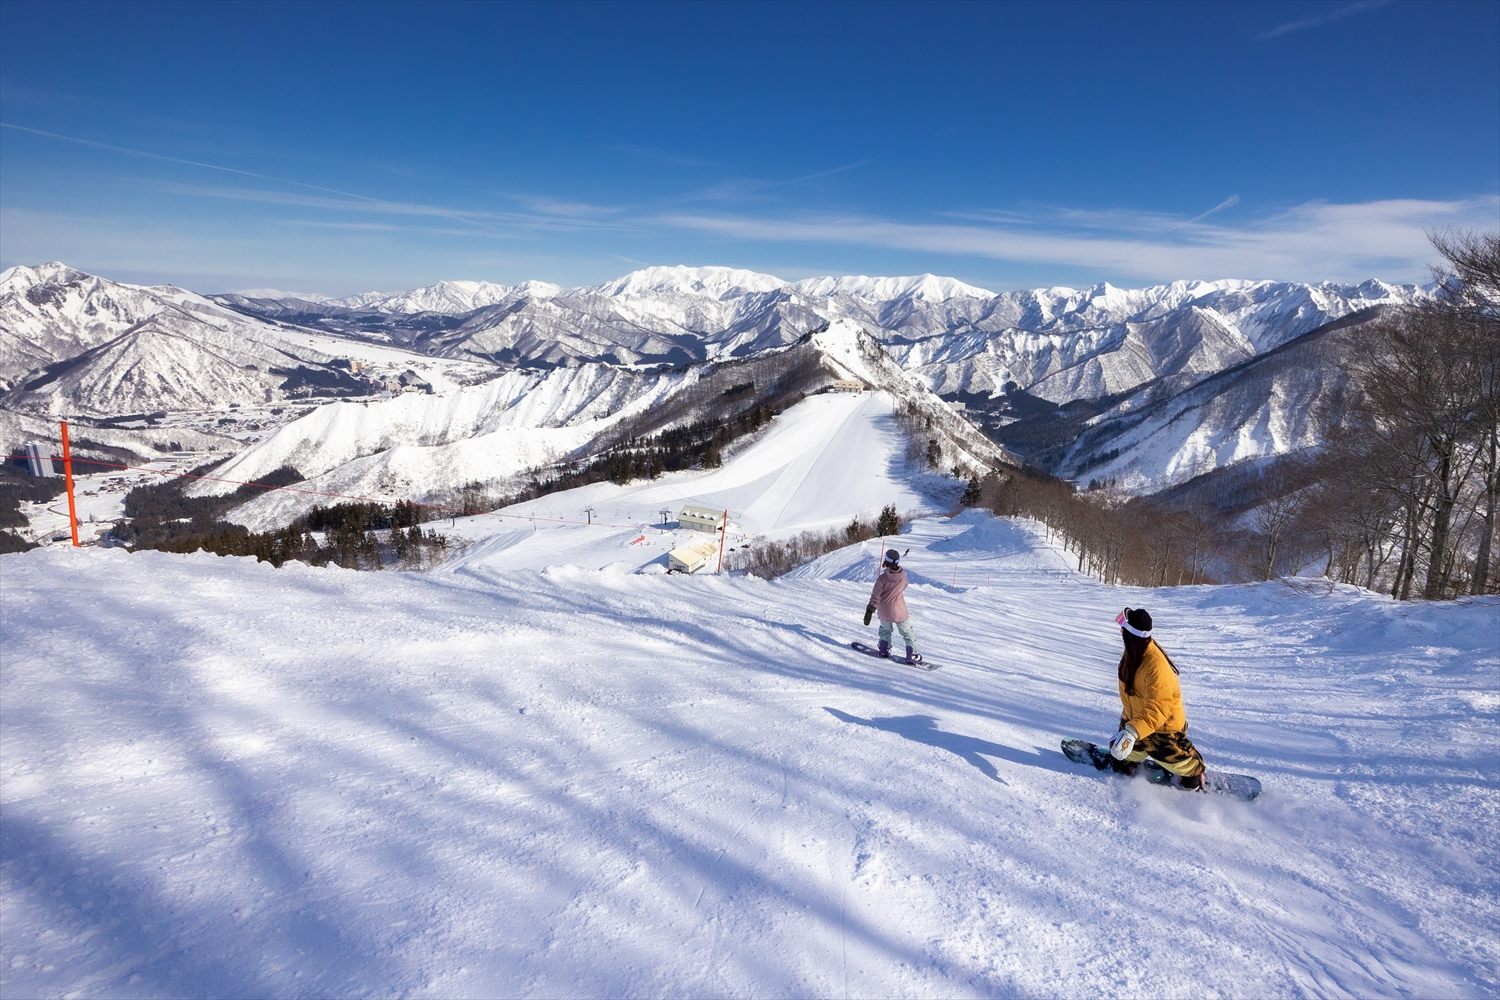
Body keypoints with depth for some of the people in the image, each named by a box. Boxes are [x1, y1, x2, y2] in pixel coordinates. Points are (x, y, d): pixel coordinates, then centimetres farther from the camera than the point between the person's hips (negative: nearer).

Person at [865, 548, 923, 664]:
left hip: (884, 611, 0)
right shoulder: (903, 575, -14)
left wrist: (869, 612, -9)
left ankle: (884, 649, 32)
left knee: (885, 629, 27)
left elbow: (875, 597, -17)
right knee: (908, 633, 14)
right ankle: (912, 655, 14)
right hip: (899, 611, 0)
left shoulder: (882, 578, -22)